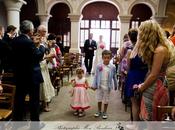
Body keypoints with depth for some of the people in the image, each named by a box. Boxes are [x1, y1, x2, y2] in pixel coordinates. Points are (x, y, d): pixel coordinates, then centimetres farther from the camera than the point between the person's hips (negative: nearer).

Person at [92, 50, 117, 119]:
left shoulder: (112, 67, -8)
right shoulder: (99, 66, -7)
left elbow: (114, 77, 3)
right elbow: (96, 76, -2)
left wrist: (115, 85, 10)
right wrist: (94, 85, -2)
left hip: (107, 86, -1)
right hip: (100, 86, 1)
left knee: (106, 100, 11)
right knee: (99, 99, 15)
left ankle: (104, 112, 28)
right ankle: (99, 111, 33)